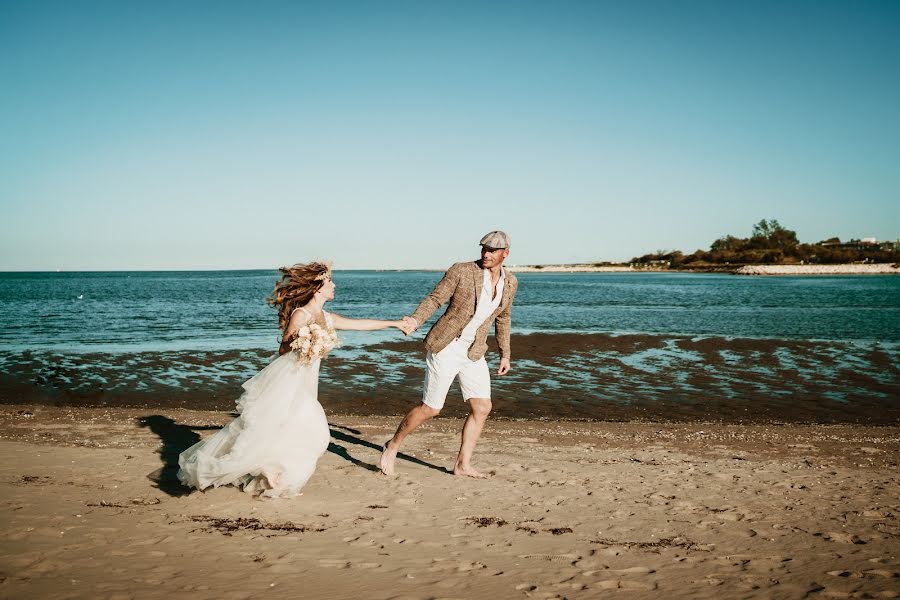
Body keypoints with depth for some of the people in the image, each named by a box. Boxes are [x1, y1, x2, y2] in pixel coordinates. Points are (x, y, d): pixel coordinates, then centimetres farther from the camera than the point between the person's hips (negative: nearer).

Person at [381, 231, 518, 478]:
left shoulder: (510, 282, 2)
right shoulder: (461, 271, -14)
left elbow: (503, 317, 16)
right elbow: (434, 299, -10)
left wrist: (505, 354, 17)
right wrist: (415, 321, -28)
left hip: (474, 353, 5)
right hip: (445, 347, -5)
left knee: (482, 408, 0)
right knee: (431, 409, 0)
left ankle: (463, 464, 14)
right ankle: (392, 446, 21)